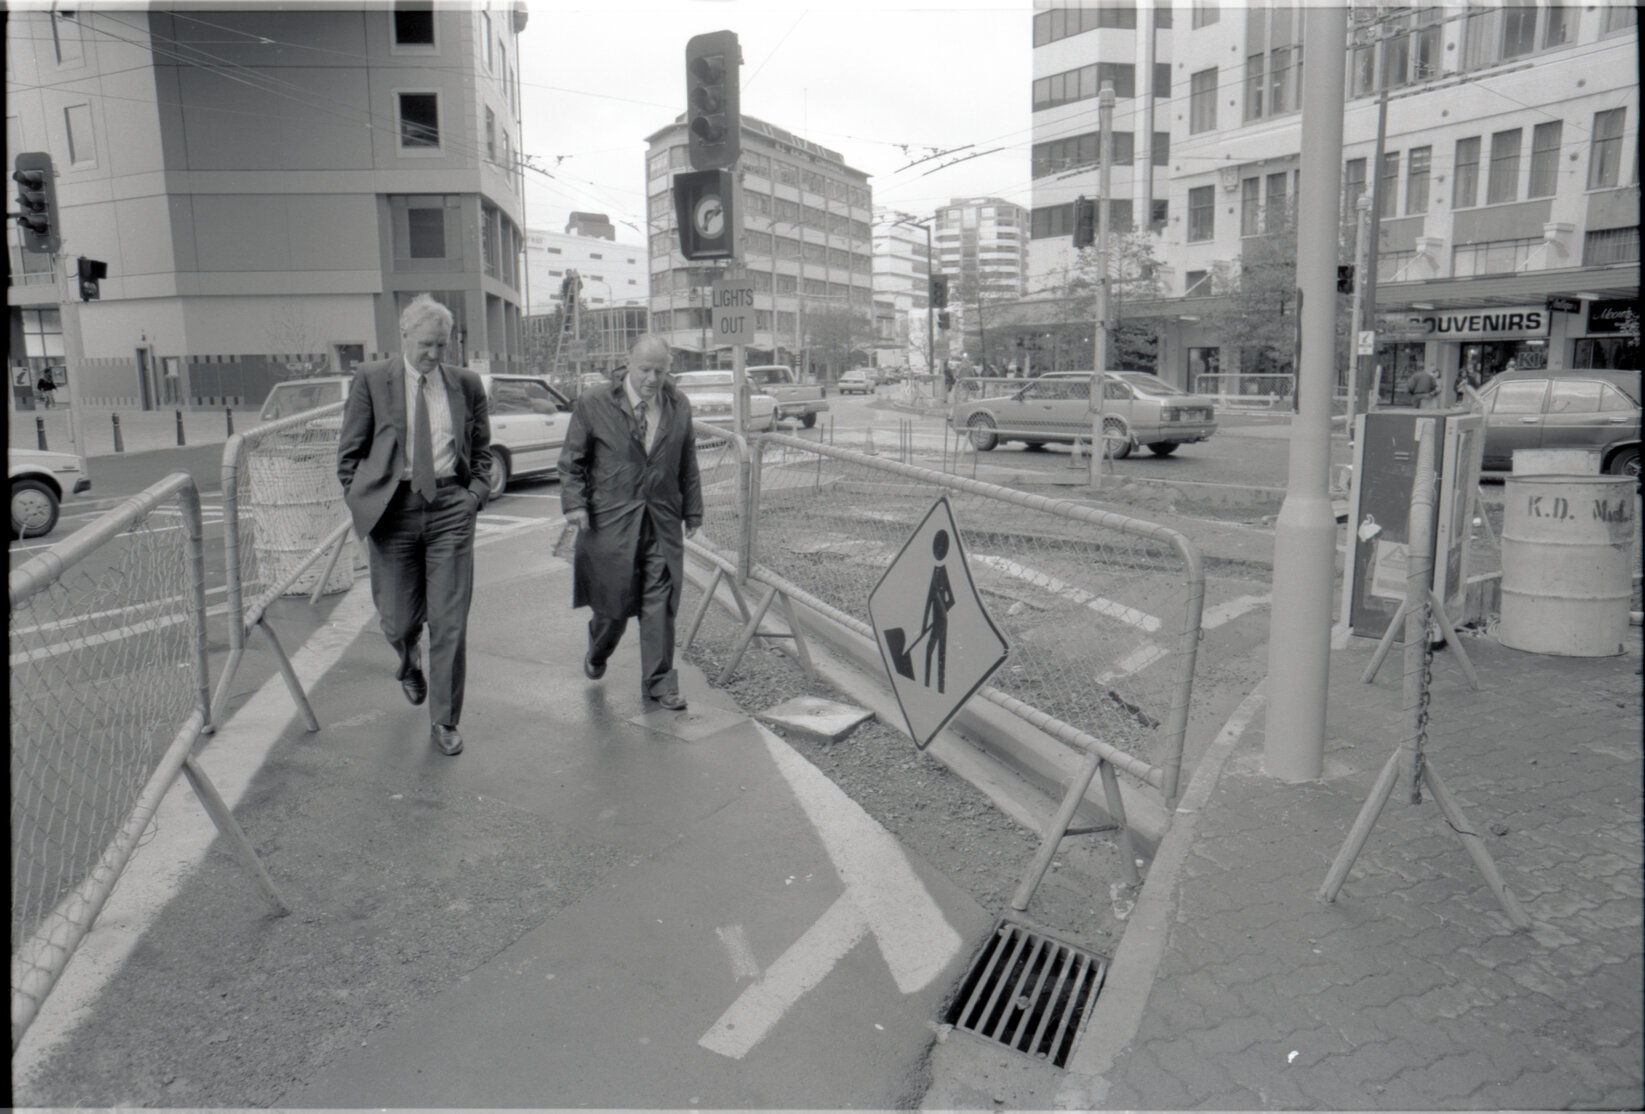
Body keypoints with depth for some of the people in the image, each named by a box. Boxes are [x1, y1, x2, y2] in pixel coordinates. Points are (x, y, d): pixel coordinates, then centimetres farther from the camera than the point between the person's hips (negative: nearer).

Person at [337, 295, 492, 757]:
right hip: (394, 508, 0)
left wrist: (476, 494, 4)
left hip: (451, 508, 1)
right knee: (399, 619, 6)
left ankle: (444, 723, 13)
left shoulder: (466, 384, 7)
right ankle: (410, 664, 46)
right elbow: (349, 453, 5)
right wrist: (363, 503, -2)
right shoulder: (371, 379, 1)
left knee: (450, 623, -1)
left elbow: (482, 449, 16)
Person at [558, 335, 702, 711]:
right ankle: (597, 654, 39)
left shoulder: (679, 406, 7)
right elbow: (572, 460, 3)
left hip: (663, 523, 2)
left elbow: (688, 464, 13)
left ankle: (658, 683, 12)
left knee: (660, 606, 0)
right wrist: (575, 503, -8)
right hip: (610, 521, -2)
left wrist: (692, 511, 13)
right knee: (613, 601, 7)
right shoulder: (593, 405, -2)